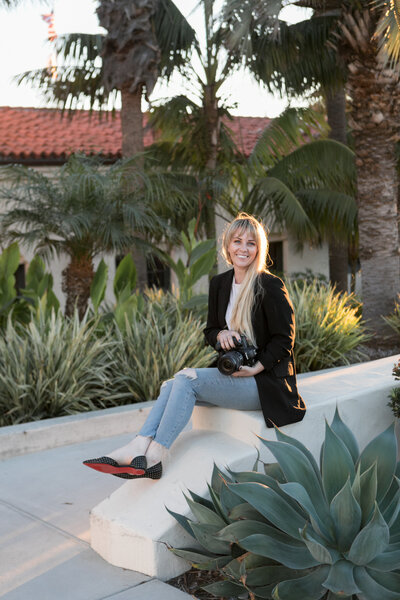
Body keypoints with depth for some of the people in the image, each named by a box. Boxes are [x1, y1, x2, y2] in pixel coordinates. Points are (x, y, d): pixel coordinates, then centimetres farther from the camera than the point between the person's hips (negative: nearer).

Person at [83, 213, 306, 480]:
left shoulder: (271, 286, -9)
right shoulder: (220, 284, 10)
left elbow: (284, 339, -9)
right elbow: (210, 330, 17)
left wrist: (255, 368, -19)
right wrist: (221, 334, -6)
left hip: (265, 382, -7)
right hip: (232, 373, 7)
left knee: (187, 377, -25)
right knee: (172, 386, -17)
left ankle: (153, 456, -25)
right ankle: (138, 448, -28)